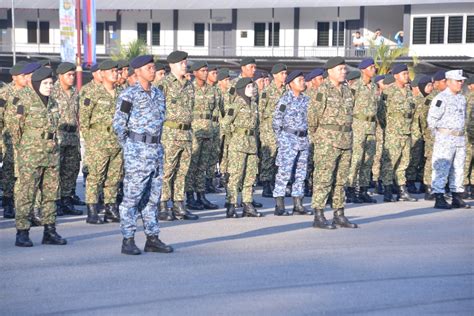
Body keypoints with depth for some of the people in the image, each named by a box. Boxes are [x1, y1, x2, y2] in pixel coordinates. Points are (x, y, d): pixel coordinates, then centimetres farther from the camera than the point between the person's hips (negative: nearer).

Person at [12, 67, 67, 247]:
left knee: (51, 193, 8)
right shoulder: (25, 102, -8)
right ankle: (22, 233, -1)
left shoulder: (52, 103, 12)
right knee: (26, 194, -5)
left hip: (52, 155, 7)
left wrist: (53, 147, 15)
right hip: (30, 156, -7)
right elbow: (16, 128, -4)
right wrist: (22, 149, 1)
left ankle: (50, 232, 15)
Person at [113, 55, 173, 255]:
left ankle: (152, 239, 16)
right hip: (137, 151, -7)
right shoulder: (129, 95, -7)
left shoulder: (158, 94, 13)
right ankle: (128, 240, 0)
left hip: (156, 149, 7)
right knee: (132, 195, -5)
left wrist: (156, 144, 15)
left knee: (153, 197, 10)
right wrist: (129, 148, -4)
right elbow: (118, 123, -7)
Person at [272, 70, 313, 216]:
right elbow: (276, 122, -5)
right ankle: (279, 206, -7)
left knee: (301, 173, 9)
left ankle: (298, 204, 16)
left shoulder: (306, 99, 12)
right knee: (284, 172, -9)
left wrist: (308, 137, 11)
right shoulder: (285, 100, -7)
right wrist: (280, 140, -7)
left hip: (304, 139, 7)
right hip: (289, 139, -7)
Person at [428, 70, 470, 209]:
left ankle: (457, 198, 17)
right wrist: (438, 135, -5)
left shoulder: (462, 98, 15)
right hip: (445, 139, -8)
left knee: (458, 169, 10)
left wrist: (461, 133, 16)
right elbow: (432, 119, -12)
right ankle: (439, 199, -5)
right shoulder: (441, 98, -11)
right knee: (442, 169, -7)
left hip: (460, 139, 8)